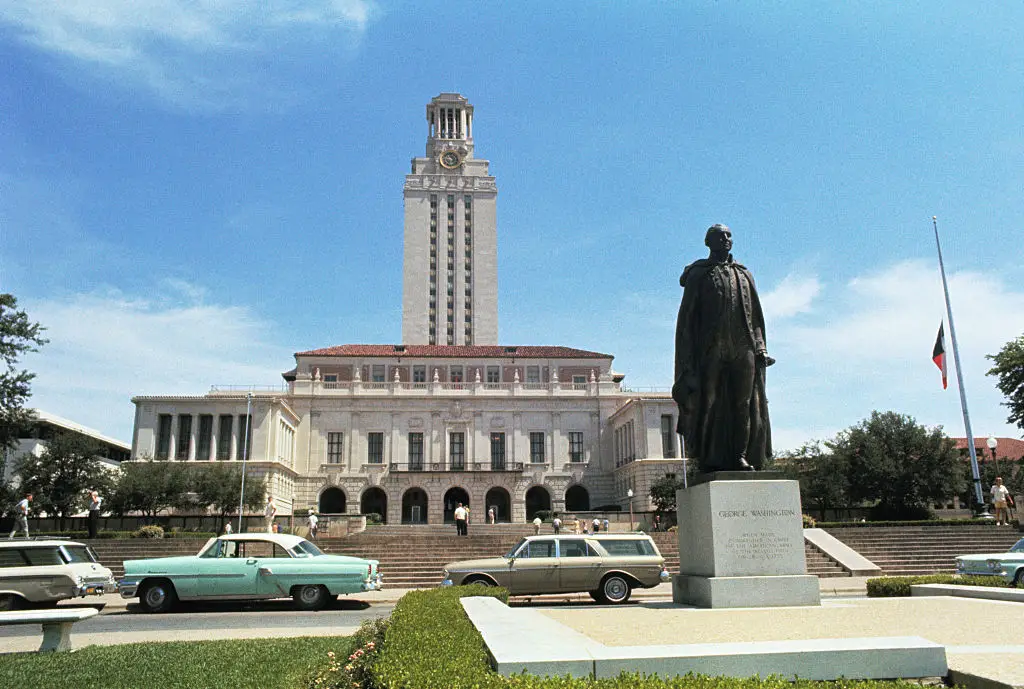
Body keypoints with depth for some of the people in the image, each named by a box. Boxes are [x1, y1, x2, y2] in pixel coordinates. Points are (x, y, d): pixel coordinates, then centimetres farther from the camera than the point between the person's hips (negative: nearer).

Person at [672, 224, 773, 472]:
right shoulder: (699, 274, 9)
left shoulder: (744, 274, 21)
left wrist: (760, 348, 6)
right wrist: (689, 357, -10)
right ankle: (708, 459, -6)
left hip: (743, 347, 4)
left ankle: (741, 456, 0)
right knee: (709, 401, -6)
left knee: (743, 402, -2)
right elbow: (687, 315, 1)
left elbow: (755, 315, 19)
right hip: (710, 348, -4)